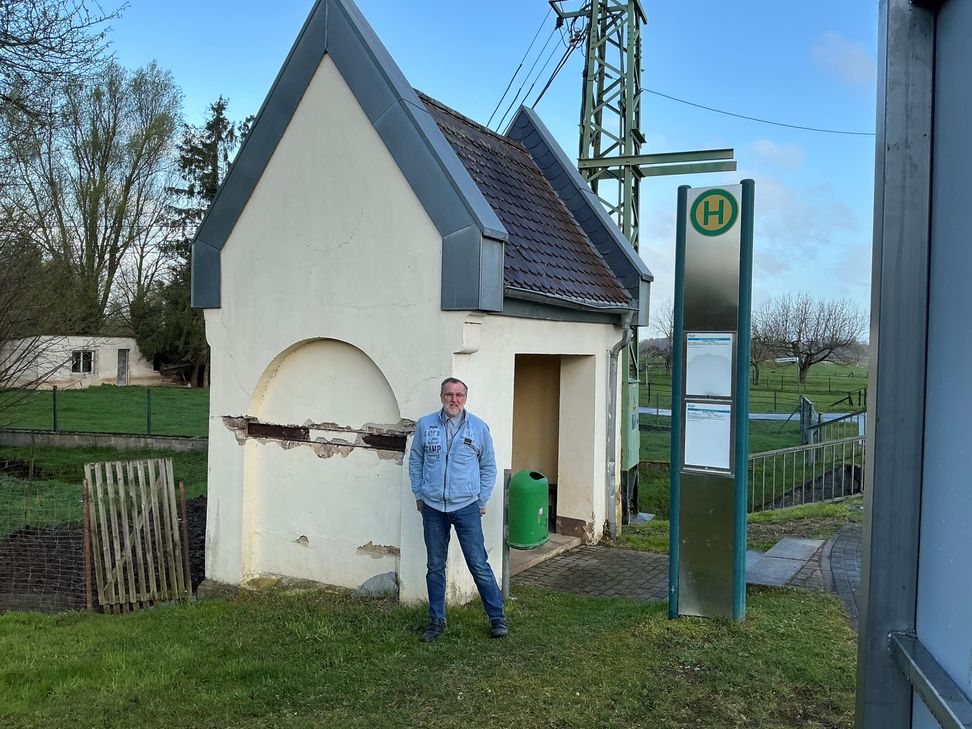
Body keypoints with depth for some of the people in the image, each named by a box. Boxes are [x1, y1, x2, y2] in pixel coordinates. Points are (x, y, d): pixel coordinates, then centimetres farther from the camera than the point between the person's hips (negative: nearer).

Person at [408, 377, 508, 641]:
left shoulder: (479, 428, -2)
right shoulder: (425, 425, 0)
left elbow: (489, 467, 6)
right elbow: (415, 461, 11)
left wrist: (482, 501, 4)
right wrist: (419, 495, 8)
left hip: (466, 508, -2)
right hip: (433, 508, 2)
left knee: (479, 565, 0)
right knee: (435, 568, 11)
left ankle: (498, 618, 14)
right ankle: (436, 620, 25)